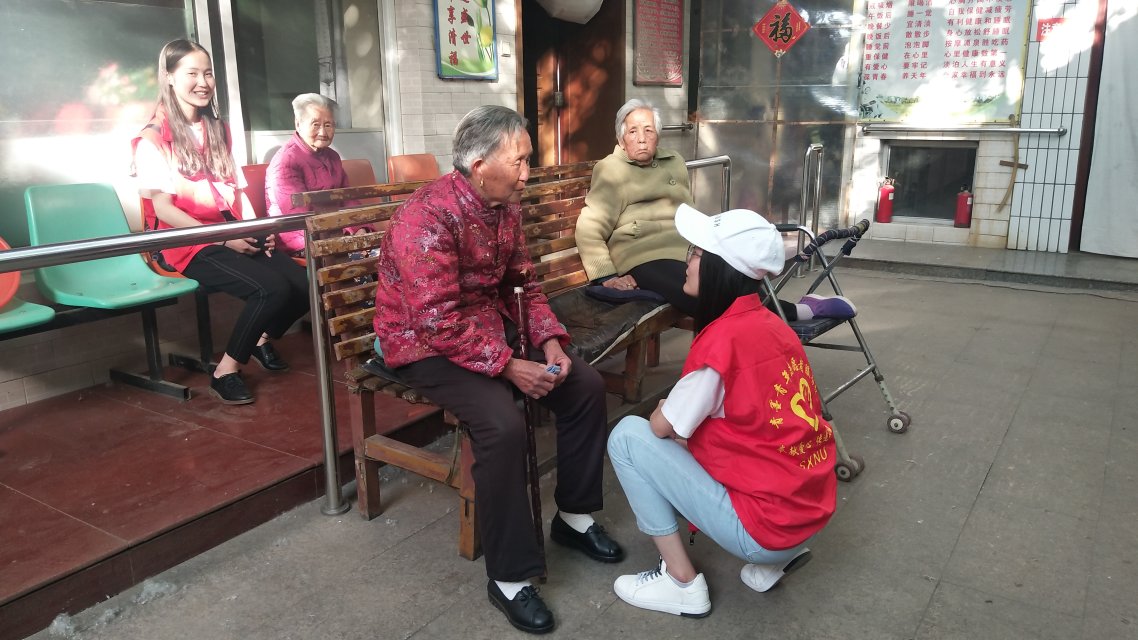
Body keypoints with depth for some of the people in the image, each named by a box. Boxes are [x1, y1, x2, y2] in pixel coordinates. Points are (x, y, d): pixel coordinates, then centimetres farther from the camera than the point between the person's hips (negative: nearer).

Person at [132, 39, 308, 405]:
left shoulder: (218, 131, 18)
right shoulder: (153, 139, -4)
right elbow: (163, 209, -11)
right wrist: (223, 238, -18)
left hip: (236, 236, 6)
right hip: (190, 243, -6)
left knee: (304, 284, -17)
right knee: (272, 289, -29)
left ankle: (263, 339, 13)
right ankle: (225, 372, -10)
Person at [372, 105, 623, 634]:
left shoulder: (506, 204, 1)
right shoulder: (428, 217, -25)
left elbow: (524, 281, 8)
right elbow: (439, 321, -29)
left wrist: (549, 340, -7)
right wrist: (508, 366, -28)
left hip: (493, 327, 8)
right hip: (427, 343, -8)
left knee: (586, 385, -2)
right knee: (503, 423, -31)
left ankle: (574, 516, 17)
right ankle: (509, 578, -14)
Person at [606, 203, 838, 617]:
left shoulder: (722, 337, -21)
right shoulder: (772, 324, 5)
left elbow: (661, 427, -9)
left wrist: (664, 409, 11)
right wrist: (677, 409, 7)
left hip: (763, 526, -8)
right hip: (811, 512, 8)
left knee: (629, 435, -4)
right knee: (699, 426, 26)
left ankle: (681, 583, 5)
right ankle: (774, 559, 18)